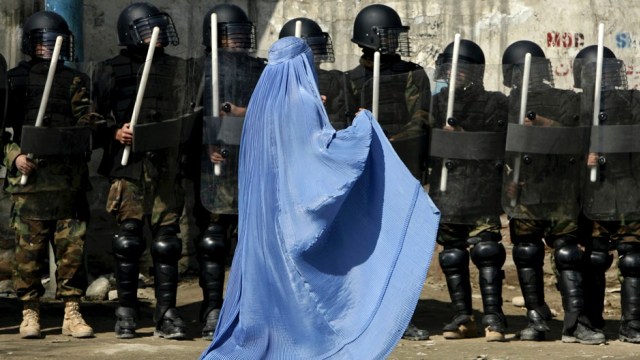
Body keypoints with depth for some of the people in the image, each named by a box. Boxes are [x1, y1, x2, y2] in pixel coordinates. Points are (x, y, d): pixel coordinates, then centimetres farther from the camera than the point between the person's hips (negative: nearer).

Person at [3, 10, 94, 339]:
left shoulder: (76, 82, 13)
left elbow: (87, 127, 10)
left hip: (69, 179, 2)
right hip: (29, 177, -2)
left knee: (71, 248, 1)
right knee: (29, 249, 0)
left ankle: (72, 313, 6)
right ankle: (30, 314, 8)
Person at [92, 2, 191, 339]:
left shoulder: (177, 69, 13)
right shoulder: (111, 70, 6)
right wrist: (114, 133, -12)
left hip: (168, 167, 2)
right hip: (129, 167, -2)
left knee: (167, 240, 0)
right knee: (128, 238, -1)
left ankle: (166, 313, 3)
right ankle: (126, 311, 8)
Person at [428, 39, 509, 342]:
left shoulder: (496, 104, 0)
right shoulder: (436, 103, 10)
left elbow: (507, 143, -2)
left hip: (483, 191, -4)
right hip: (446, 190, 4)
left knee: (486, 250, -11)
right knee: (452, 254, 7)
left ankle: (493, 317, -8)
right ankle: (463, 318, 15)